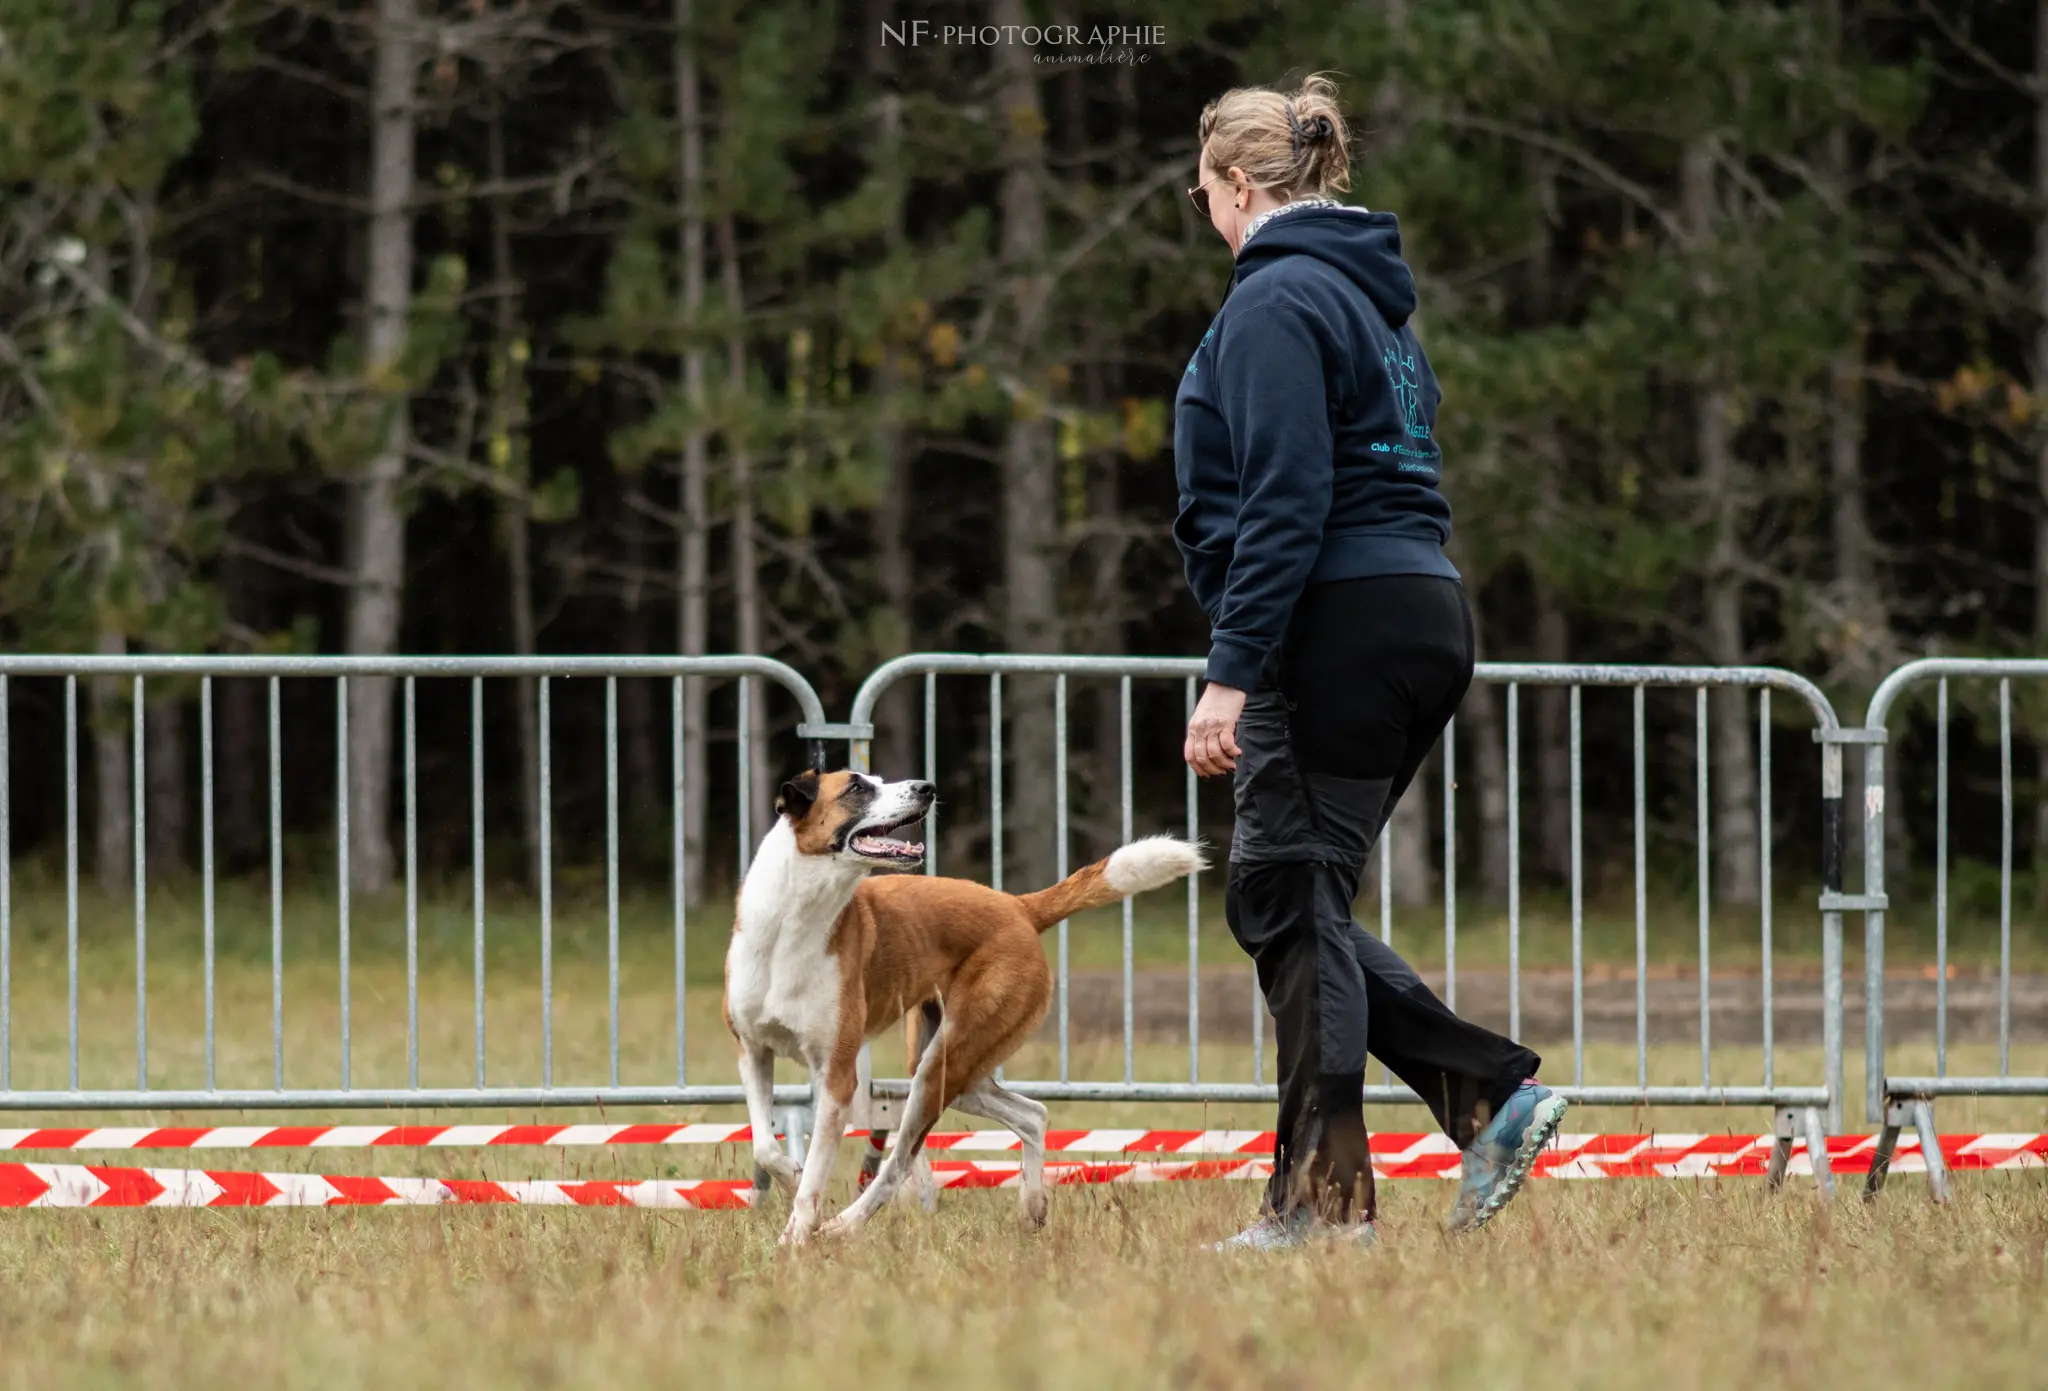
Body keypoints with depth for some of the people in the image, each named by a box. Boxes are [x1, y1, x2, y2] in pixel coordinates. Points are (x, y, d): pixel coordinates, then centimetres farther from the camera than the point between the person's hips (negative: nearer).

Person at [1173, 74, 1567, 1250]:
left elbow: (1285, 501, -18)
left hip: (1340, 626, -9)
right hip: (1428, 621, 9)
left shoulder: (1277, 298, -10)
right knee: (1293, 904, 13)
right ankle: (1490, 1089, 4)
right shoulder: (1375, 299, 20)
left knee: (1289, 901, -4)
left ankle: (1326, 1196, -4)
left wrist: (1233, 673, -19)